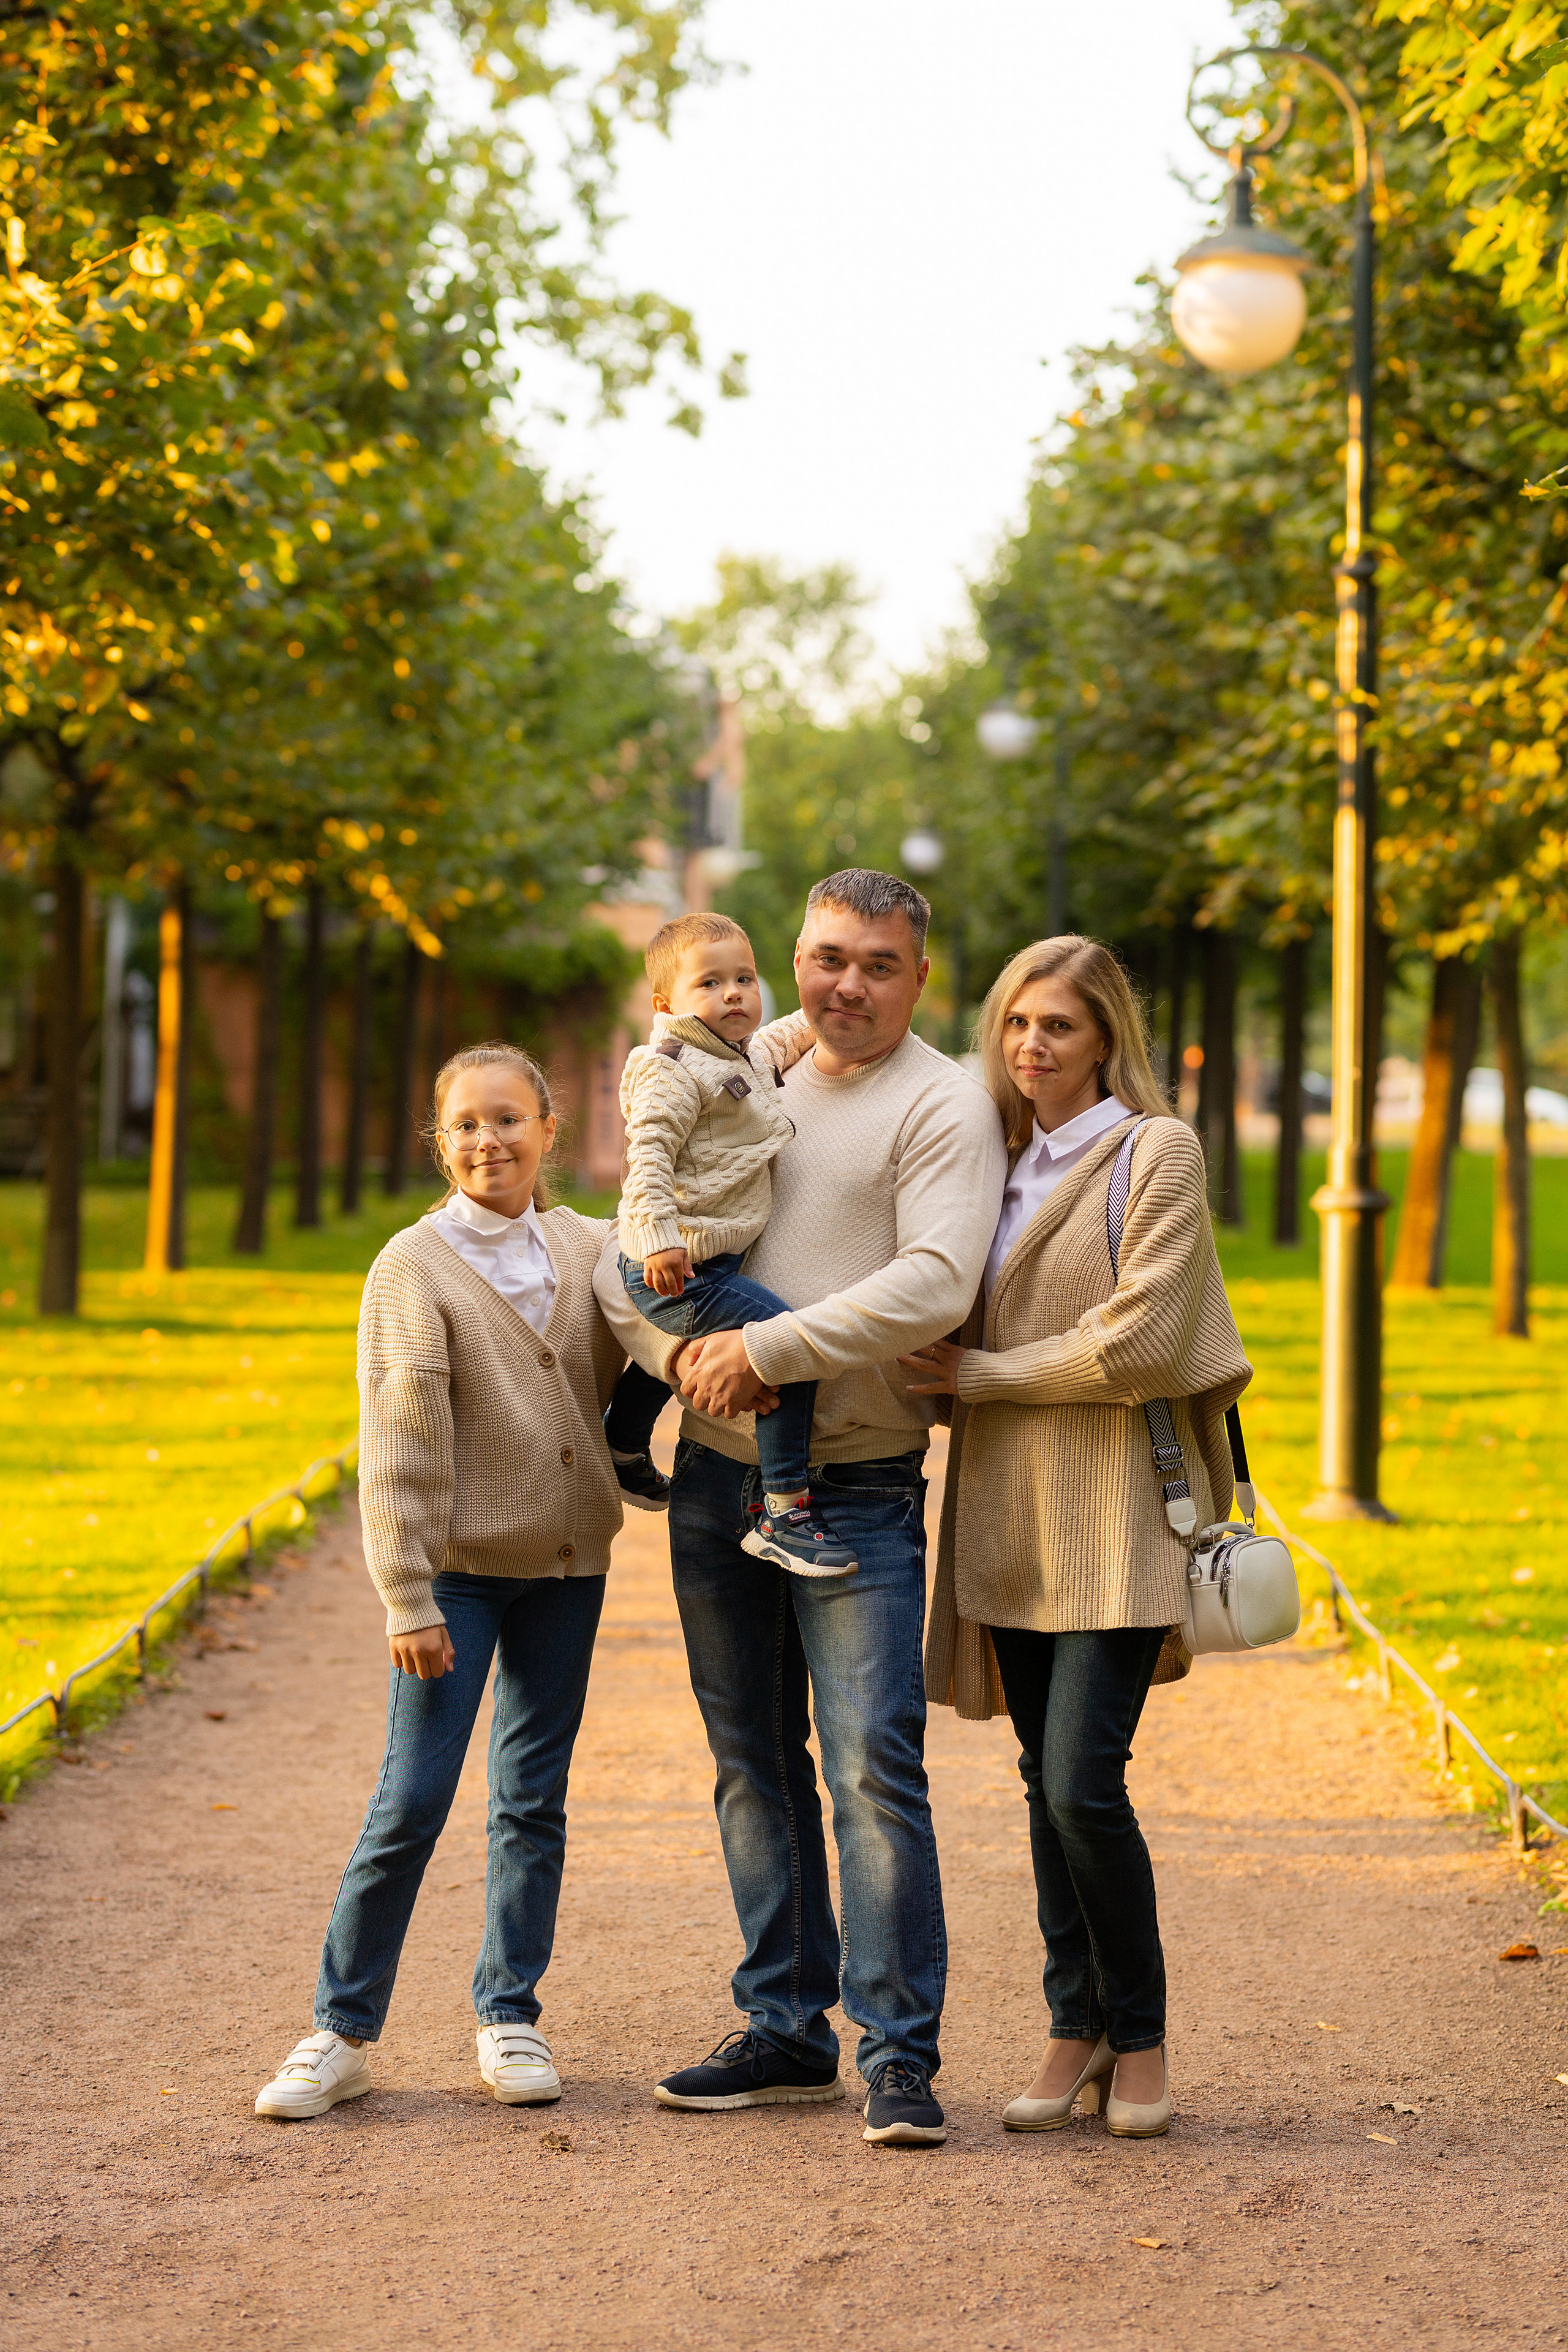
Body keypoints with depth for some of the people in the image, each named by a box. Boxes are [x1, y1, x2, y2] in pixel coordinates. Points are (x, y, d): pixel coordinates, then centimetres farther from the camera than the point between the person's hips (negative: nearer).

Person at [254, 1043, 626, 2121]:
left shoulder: (592, 1252, 4)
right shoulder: (415, 1266, -7)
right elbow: (398, 1448, -9)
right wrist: (407, 1598, -13)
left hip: (567, 1563, 4)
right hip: (458, 1566, -3)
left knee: (535, 1800, 9)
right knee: (411, 1803, -4)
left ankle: (511, 2017, 20)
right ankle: (343, 2031, 7)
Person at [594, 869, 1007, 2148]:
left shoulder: (944, 1106, -4)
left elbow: (934, 1286, -19)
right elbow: (626, 1260, 12)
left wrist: (766, 1349, -18)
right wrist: (687, 1352, -8)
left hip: (857, 1485, -6)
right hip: (717, 1471, 6)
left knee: (876, 1765, -11)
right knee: (754, 1765, 11)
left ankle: (900, 2056, -6)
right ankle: (785, 2032, 20)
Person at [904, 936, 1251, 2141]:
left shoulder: (1158, 1151, -5)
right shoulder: (1004, 1163, 15)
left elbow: (1138, 1342, -14)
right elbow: (967, 1331, 27)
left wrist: (982, 1374, -8)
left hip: (1116, 1513, -6)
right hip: (1014, 1520, 6)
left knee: (1084, 1782, -11)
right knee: (1048, 1785, 9)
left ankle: (1140, 2036, 6)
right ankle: (1077, 2029, 18)